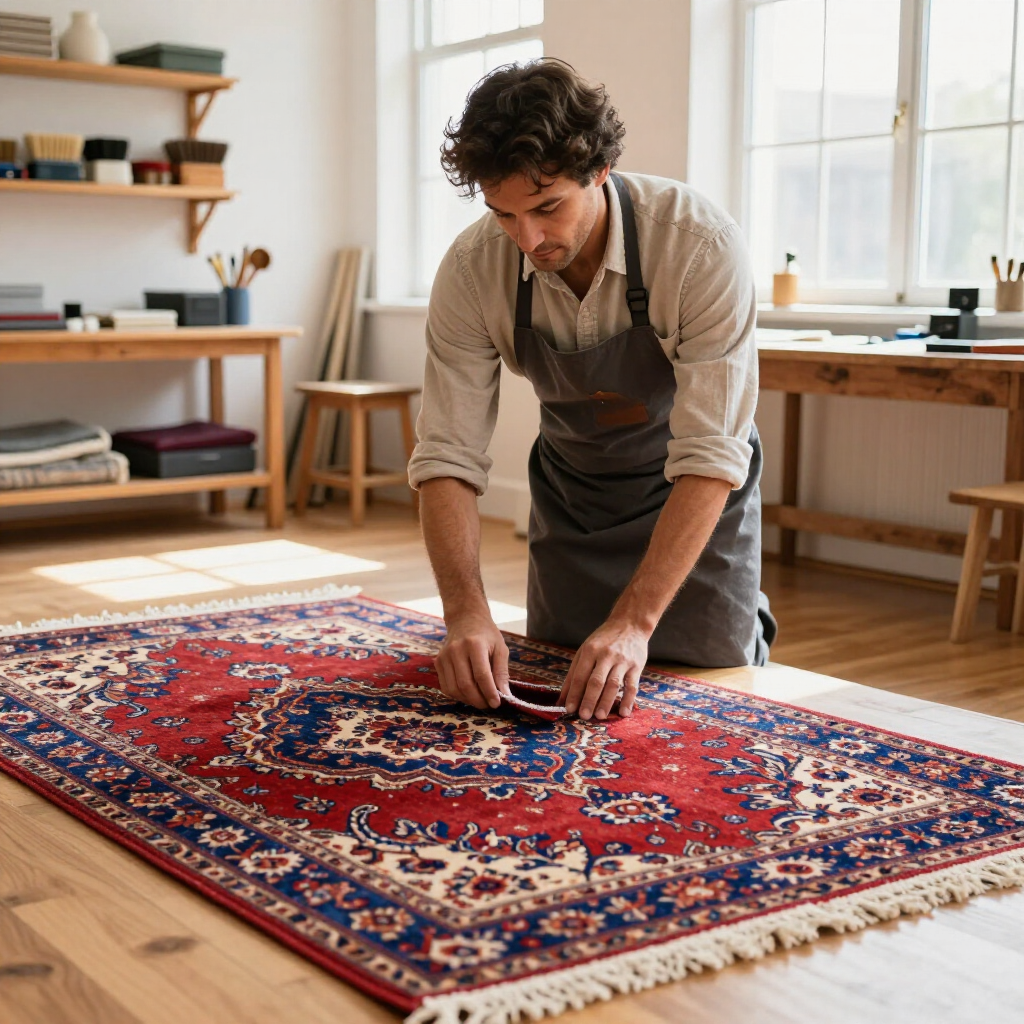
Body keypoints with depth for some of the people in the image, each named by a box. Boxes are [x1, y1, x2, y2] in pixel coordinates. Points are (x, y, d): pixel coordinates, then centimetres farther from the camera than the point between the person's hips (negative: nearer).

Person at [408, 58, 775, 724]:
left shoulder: (702, 246, -34)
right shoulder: (472, 270, -24)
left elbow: (710, 457, -34)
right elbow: (449, 456, -21)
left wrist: (635, 620, -41)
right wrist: (467, 612, -36)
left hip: (696, 496, -3)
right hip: (571, 492, 3)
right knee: (555, 700, 11)